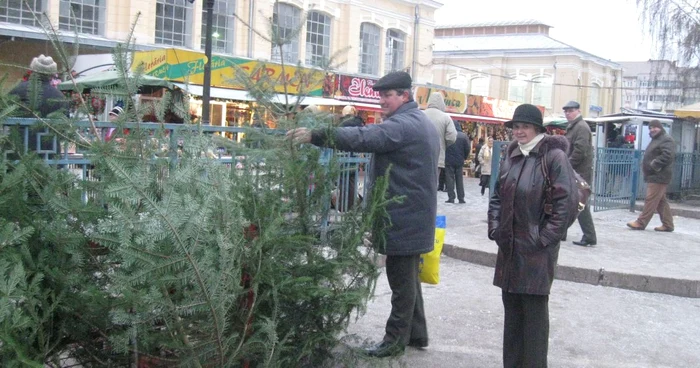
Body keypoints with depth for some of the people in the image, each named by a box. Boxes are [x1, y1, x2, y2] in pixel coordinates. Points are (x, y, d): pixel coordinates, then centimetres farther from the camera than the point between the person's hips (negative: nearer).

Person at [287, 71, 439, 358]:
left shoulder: (402, 125, -18)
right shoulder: (422, 123, 16)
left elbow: (363, 138, -32)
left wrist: (316, 136, -36)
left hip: (404, 217, -11)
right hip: (415, 213, 11)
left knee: (401, 280, -1)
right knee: (408, 276, 19)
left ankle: (396, 339, 9)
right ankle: (416, 333, 29)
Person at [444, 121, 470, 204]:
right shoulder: (463, 136, -2)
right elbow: (467, 149, 0)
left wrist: (445, 158, 7)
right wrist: (464, 158, 15)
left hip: (449, 161, -3)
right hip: (459, 161, 3)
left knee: (450, 179, 2)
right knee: (459, 179, 10)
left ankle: (451, 198, -3)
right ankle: (461, 198, 8)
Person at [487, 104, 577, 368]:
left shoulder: (554, 157, -10)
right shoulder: (511, 156, 11)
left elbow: (566, 202, -15)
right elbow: (497, 196, 19)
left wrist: (544, 238, -15)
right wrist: (494, 228, 8)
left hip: (537, 249, -7)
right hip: (509, 246, 7)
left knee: (534, 309, 1)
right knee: (511, 306, 14)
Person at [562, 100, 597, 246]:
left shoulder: (581, 127, -13)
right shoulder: (572, 127, 18)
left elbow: (580, 150, -23)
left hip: (580, 173, -10)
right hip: (572, 173, 10)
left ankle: (589, 237, 0)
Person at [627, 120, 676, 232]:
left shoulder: (666, 140, -10)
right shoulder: (655, 140, 22)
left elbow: (667, 156, -23)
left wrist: (654, 165, -21)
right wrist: (646, 169, 13)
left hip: (659, 177, -11)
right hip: (653, 176, 11)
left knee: (651, 200, -9)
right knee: (661, 201, 12)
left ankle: (641, 223, -9)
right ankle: (667, 225, 17)